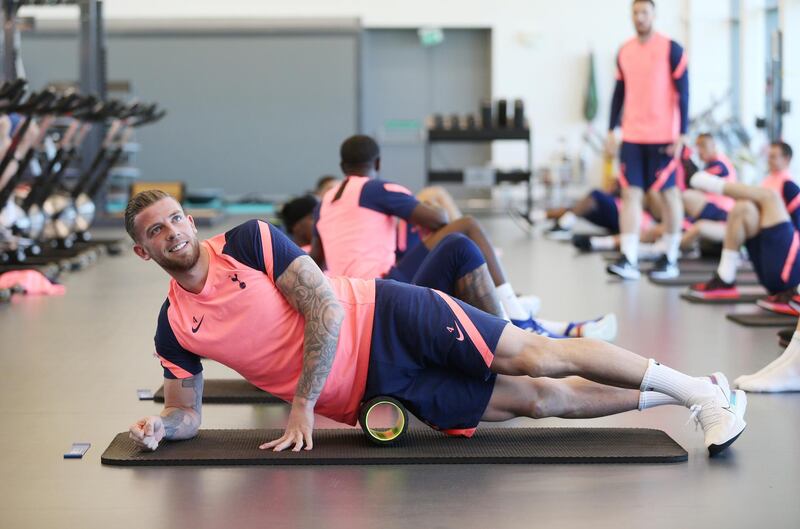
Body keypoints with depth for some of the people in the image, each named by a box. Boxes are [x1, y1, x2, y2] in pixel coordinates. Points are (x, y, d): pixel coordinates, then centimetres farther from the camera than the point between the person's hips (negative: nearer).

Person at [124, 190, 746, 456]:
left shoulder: (250, 241, -10)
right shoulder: (175, 329, 2)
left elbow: (325, 309, -15)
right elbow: (187, 413, 10)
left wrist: (302, 405, -20)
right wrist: (160, 425, -15)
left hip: (382, 319, -3)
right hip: (374, 393, 3)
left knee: (536, 358, -10)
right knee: (535, 401, 0)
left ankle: (700, 390, 2)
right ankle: (659, 396, 17)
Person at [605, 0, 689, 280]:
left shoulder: (671, 49, -4)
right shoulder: (625, 52, 10)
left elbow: (683, 93, -6)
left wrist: (682, 134, -11)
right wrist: (611, 131, 11)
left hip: (663, 137, -4)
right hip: (632, 136, 4)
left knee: (669, 193, 3)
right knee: (631, 193, -2)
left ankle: (670, 258, 11)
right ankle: (629, 260, -5)